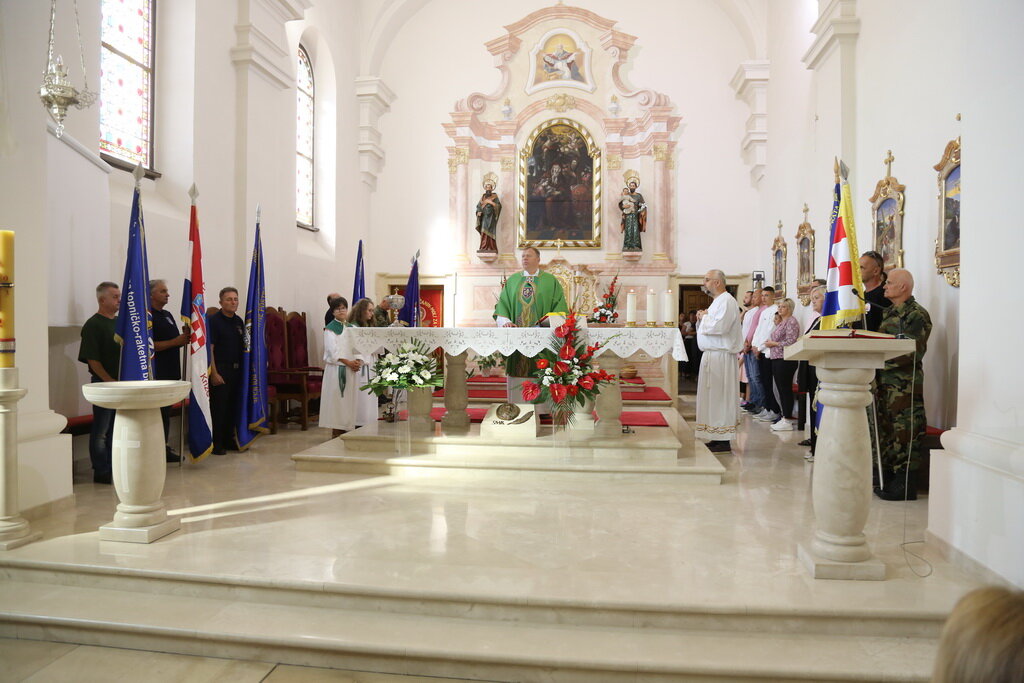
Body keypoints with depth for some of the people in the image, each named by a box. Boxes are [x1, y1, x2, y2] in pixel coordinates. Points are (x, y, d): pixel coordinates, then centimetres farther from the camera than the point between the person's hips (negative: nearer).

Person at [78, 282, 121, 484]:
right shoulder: (93, 325, -9)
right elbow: (92, 359, -14)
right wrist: (110, 381, -15)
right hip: (103, 384, -7)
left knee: (116, 428, 14)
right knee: (101, 431, 0)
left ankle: (114, 467, 22)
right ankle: (101, 472, 6)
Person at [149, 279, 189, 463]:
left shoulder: (168, 315, 18)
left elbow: (176, 339, 26)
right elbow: (149, 345, -19)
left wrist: (185, 338, 4)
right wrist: (176, 341, -20)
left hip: (170, 372, 9)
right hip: (156, 373, -9)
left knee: (166, 412, 13)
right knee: (156, 412, -5)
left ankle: (165, 447, 20)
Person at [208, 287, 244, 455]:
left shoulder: (239, 321, 13)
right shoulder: (214, 321, -8)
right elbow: (209, 349, -12)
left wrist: (243, 369, 13)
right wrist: (214, 373, -17)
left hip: (236, 370, 7)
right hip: (220, 369, -7)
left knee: (233, 407, 11)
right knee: (218, 408, -3)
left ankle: (229, 440, 22)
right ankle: (216, 443, 5)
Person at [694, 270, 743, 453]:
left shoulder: (727, 301, -12)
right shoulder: (717, 301, 20)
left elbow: (719, 326, -24)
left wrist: (704, 317, -8)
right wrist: (702, 319, 6)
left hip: (720, 355, -10)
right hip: (711, 354, 10)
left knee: (719, 396, -8)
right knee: (711, 395, 11)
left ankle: (724, 442, -3)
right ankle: (717, 438, 16)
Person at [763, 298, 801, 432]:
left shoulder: (791, 322, -10)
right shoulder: (781, 322, 19)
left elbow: (790, 342, -18)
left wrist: (773, 343, -10)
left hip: (785, 360, -10)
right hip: (776, 359, 10)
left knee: (786, 390, -6)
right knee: (781, 389, 10)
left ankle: (788, 421, -2)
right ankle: (784, 418, 16)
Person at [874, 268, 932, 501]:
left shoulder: (917, 315, -8)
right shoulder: (888, 312, 18)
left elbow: (912, 352, -17)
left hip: (904, 385, -9)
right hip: (884, 383, 9)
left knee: (904, 433, -6)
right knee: (885, 430, 12)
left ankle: (904, 485, 1)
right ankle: (887, 479, 21)